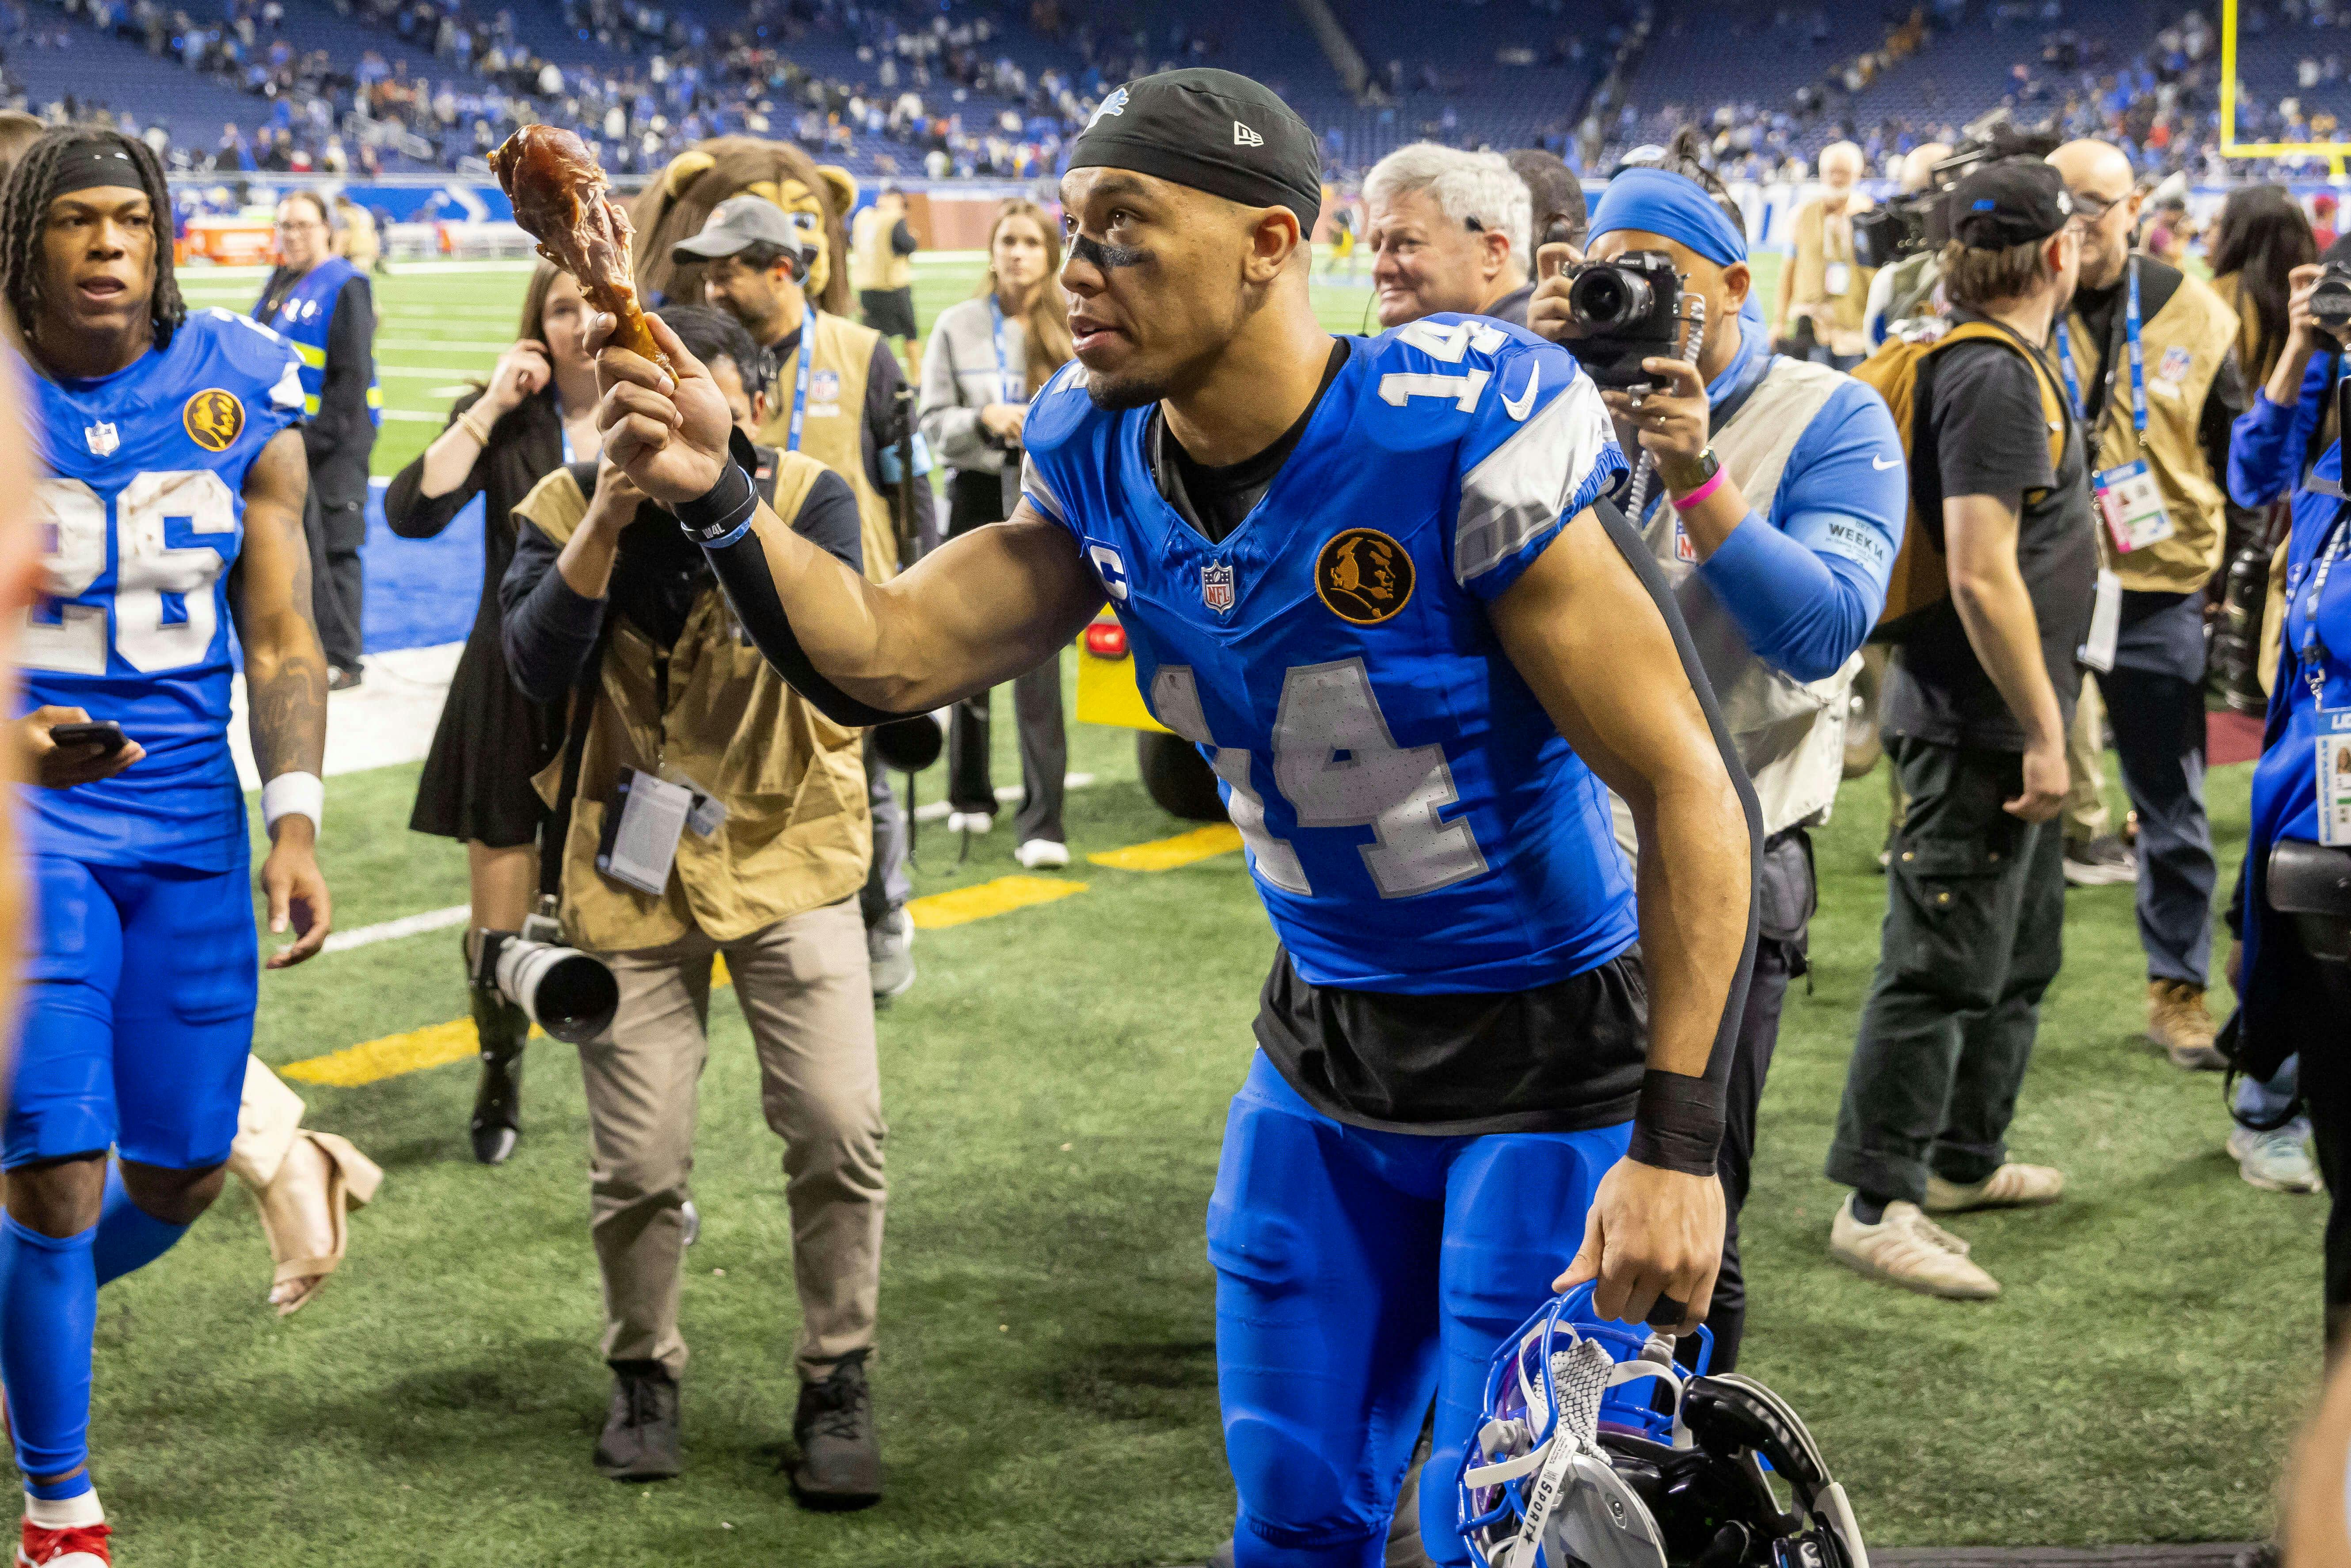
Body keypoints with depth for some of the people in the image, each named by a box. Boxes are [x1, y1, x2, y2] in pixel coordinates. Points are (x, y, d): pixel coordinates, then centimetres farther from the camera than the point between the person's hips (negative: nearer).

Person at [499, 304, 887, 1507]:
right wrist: (608, 520, -25)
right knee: (637, 1165, 1)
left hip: (784, 854, 0)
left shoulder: (810, 497, -7)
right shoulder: (567, 506, -5)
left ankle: (836, 1383, 10)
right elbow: (538, 668, -18)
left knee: (839, 1129, -10)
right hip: (630, 870, 0)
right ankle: (644, 1374, 27)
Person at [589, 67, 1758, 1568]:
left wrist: (1677, 1146, -25)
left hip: (1550, 1062, -6)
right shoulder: (1104, 464, -5)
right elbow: (885, 658, -4)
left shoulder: (1464, 439, -25)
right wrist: (720, 499, -22)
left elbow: (1691, 793, -22)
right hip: (1322, 1048, 6)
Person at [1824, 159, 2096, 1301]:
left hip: (2004, 723, 11)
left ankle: (1965, 1158, 33)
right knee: (1943, 967, -6)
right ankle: (1876, 1204, 0)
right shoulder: (1993, 379, -19)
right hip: (1974, 726, -11)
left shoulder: (2009, 365, 13)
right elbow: (1982, 574, -26)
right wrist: (2044, 732, -22)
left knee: (2023, 952, 20)